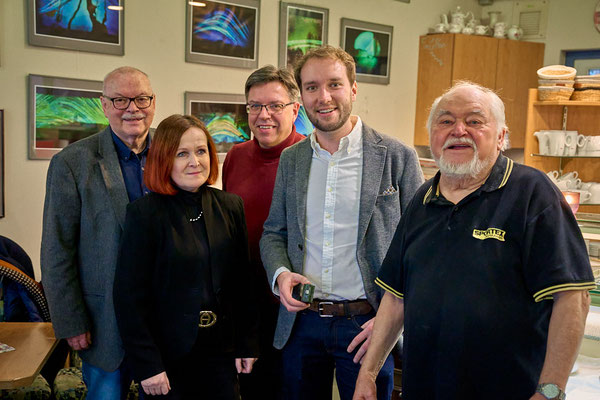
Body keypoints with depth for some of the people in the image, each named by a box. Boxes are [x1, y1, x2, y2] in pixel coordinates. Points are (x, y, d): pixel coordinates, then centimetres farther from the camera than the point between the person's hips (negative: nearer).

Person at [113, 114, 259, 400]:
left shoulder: (230, 206, 1)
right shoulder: (145, 213, -12)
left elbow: (242, 282, 5)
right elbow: (130, 297, -12)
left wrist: (247, 344, 4)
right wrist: (147, 365, -13)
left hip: (221, 351, 4)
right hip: (168, 356, -3)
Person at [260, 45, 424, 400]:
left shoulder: (397, 157, -6)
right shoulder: (291, 160, 6)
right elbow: (274, 232, 14)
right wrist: (280, 273, -7)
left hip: (365, 325, -3)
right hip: (301, 322, 4)